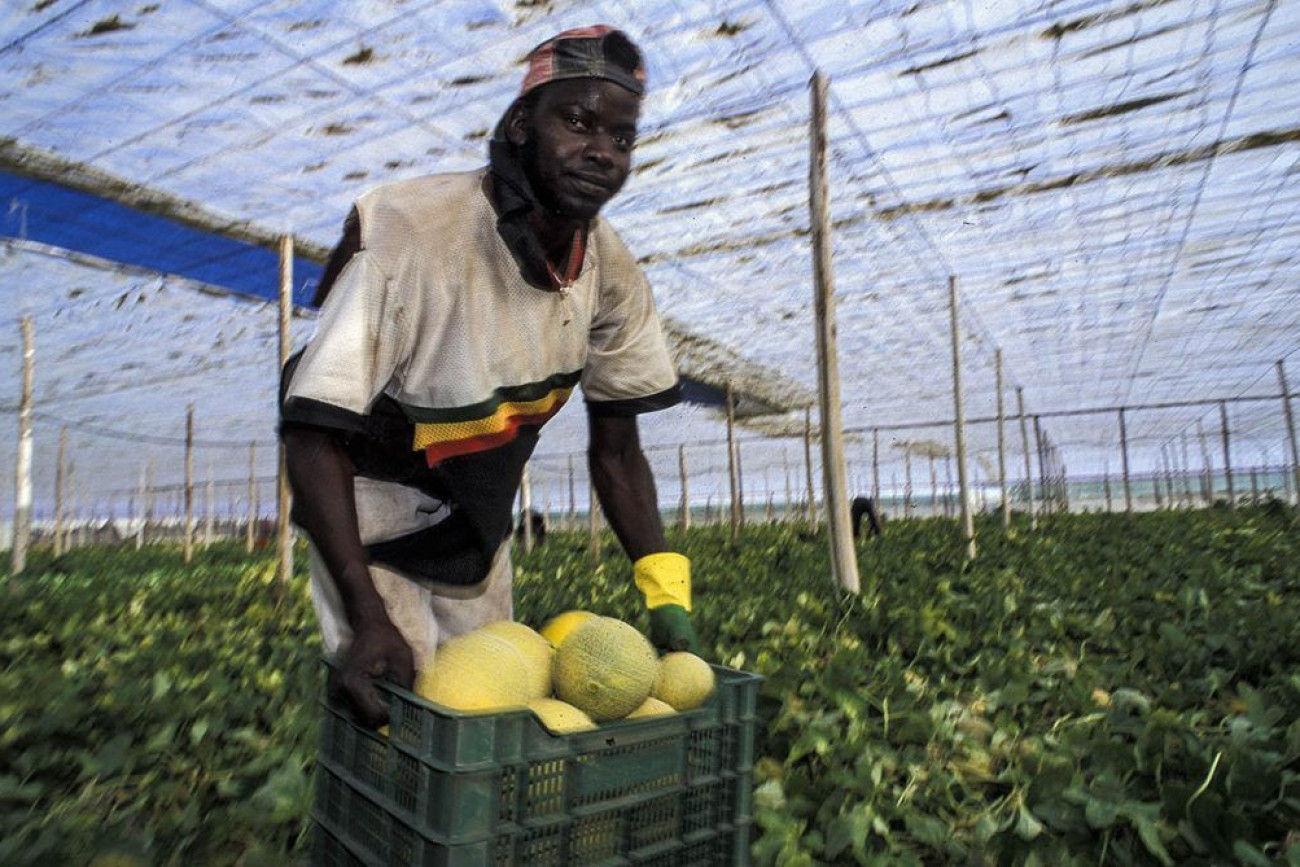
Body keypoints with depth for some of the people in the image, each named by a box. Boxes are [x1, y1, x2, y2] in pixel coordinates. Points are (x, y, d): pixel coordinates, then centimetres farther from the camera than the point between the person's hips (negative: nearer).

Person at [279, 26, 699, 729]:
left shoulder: (612, 272, -12)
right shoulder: (408, 231, -30)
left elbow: (616, 447, -5)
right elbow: (313, 433, -27)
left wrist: (666, 592, -13)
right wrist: (368, 616, -34)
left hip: (479, 525, 5)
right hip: (371, 520, -5)